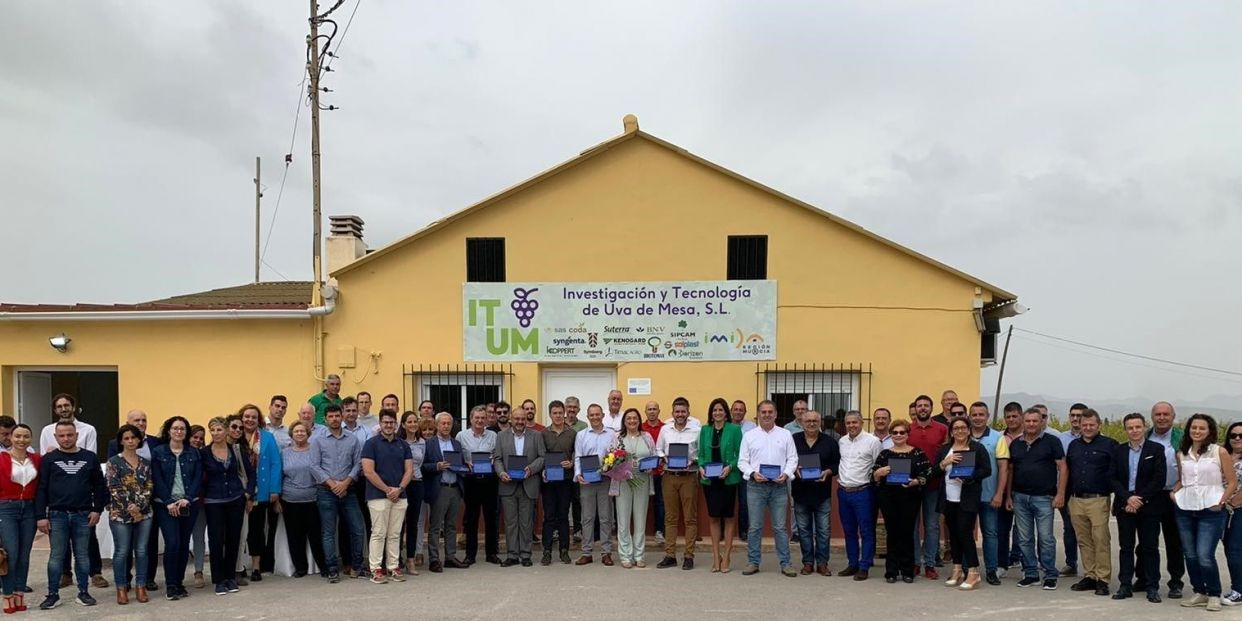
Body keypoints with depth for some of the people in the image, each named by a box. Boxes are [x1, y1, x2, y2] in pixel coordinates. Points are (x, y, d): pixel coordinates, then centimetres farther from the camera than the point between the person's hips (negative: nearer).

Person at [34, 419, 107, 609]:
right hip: (57, 515, -1)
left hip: (83, 515, 1)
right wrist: (41, 516, -6)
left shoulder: (90, 457, 5)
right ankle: (53, 595, 10)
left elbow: (99, 486, 7)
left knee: (82, 555, 7)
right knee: (56, 556, 3)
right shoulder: (48, 459, 2)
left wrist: (97, 509, -1)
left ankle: (83, 592, 14)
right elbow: (41, 489, 0)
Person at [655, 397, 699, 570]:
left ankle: (688, 556, 8)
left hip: (689, 476, -3)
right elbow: (658, 450, 12)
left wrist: (693, 462, -16)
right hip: (669, 476, 3)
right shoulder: (665, 430, 7)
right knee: (670, 518, 8)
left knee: (690, 518, 2)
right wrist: (663, 458, -8)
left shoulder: (696, 431, -1)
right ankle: (670, 555, 13)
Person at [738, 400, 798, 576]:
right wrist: (753, 473, -13)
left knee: (780, 527, 3)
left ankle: (785, 563, 9)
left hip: (778, 486, 0)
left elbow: (792, 458, 5)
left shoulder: (785, 434, 7)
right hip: (755, 486, 0)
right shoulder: (749, 435, 6)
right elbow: (742, 461, 4)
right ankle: (753, 562, 13)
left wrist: (786, 474, -12)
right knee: (755, 527, 4)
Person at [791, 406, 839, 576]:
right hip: (801, 492, 0)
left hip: (822, 493, 0)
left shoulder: (829, 442, 1)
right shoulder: (793, 440, 1)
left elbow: (837, 463, 4)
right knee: (804, 529, 8)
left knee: (824, 530, 2)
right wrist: (794, 470, -14)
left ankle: (822, 562, 12)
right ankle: (808, 562, 17)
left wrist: (828, 472, -14)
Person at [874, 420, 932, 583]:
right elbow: (874, 478, 6)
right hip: (888, 499, 1)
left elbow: (926, 475, -2)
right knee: (892, 533, 4)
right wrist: (879, 472, -15)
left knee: (907, 533, 1)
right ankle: (891, 571, 10)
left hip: (910, 498, -1)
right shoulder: (884, 454, 9)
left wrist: (914, 482, -19)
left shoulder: (918, 453, 3)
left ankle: (907, 571, 12)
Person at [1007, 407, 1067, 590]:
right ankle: (1031, 574, 16)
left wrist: (1060, 493, -11)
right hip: (1020, 497, 4)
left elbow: (1062, 468, -4)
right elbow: (1010, 471, 15)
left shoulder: (1051, 442, -1)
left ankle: (1050, 575, 6)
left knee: (1046, 538, -3)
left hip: (1044, 497, -4)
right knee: (1024, 539, 7)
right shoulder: (1015, 444, 11)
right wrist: (1008, 496, 11)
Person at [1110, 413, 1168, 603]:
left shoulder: (1156, 449, -1)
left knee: (1150, 548, 3)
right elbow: (1113, 479, 3)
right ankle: (1125, 586, 11)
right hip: (1124, 506, 3)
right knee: (1126, 547, 6)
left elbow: (1159, 480, -7)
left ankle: (1153, 587, 9)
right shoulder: (1118, 450, 8)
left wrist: (1140, 499, -12)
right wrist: (1128, 498, -11)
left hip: (1149, 507, -3)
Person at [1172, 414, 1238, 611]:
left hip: (1211, 511, -4)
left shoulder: (1219, 452, -2)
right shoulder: (1182, 454, 10)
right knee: (1190, 555, 7)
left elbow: (1232, 481, 0)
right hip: (1185, 509, 4)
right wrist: (1174, 492, 6)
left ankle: (1214, 595, 7)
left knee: (1205, 556, -11)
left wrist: (1221, 501, -10)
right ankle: (1200, 593, 22)